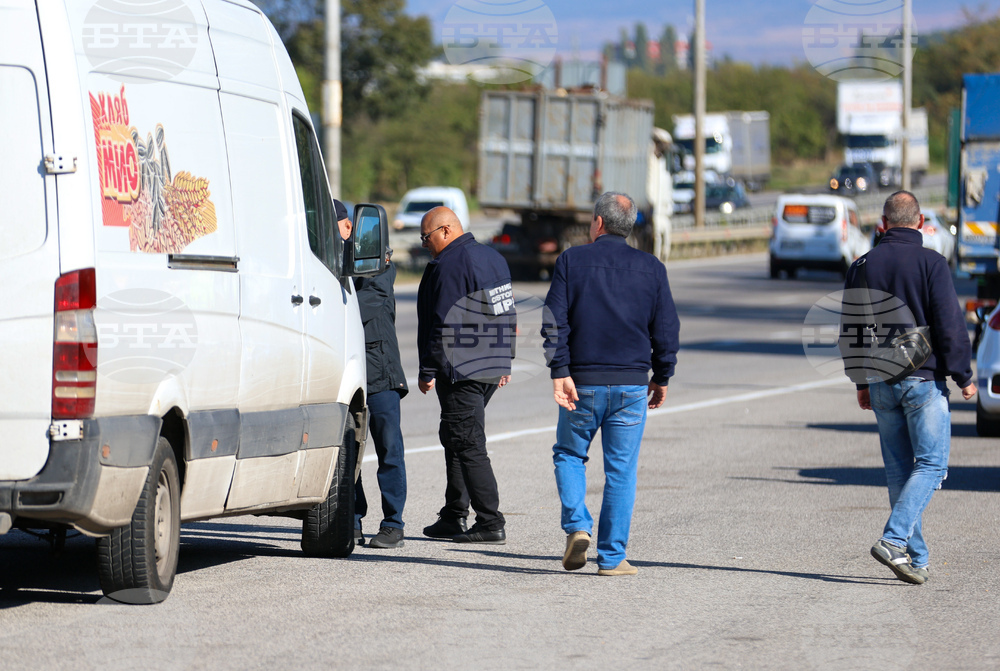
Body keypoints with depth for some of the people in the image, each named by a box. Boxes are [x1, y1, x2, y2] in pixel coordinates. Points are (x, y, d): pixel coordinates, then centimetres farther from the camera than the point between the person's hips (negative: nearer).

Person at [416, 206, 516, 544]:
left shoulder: (448, 267, -15)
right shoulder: (493, 259, 15)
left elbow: (442, 324, -18)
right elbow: (508, 316, 21)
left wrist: (428, 371, -12)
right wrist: (503, 361, 26)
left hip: (460, 371, -10)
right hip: (493, 369, 10)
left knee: (468, 444, -8)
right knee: (455, 439, 18)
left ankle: (491, 523, -12)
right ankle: (454, 516, 21)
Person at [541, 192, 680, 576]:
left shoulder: (572, 261, 0)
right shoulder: (651, 269, 4)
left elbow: (555, 321, -7)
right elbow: (666, 329, 5)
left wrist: (560, 372, -8)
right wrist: (661, 378, 15)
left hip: (583, 384, -1)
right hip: (632, 385, 1)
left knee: (569, 453, 18)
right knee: (621, 471, 5)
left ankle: (577, 525, -3)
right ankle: (612, 557, 4)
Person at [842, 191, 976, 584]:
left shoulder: (862, 266, 7)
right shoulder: (930, 263, -8)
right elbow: (950, 325, -11)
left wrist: (861, 382, 21)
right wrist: (964, 377, -2)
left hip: (880, 383, 5)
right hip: (924, 379, -5)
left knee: (899, 470, 10)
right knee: (931, 464, -2)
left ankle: (917, 559, 10)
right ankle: (894, 541, -19)